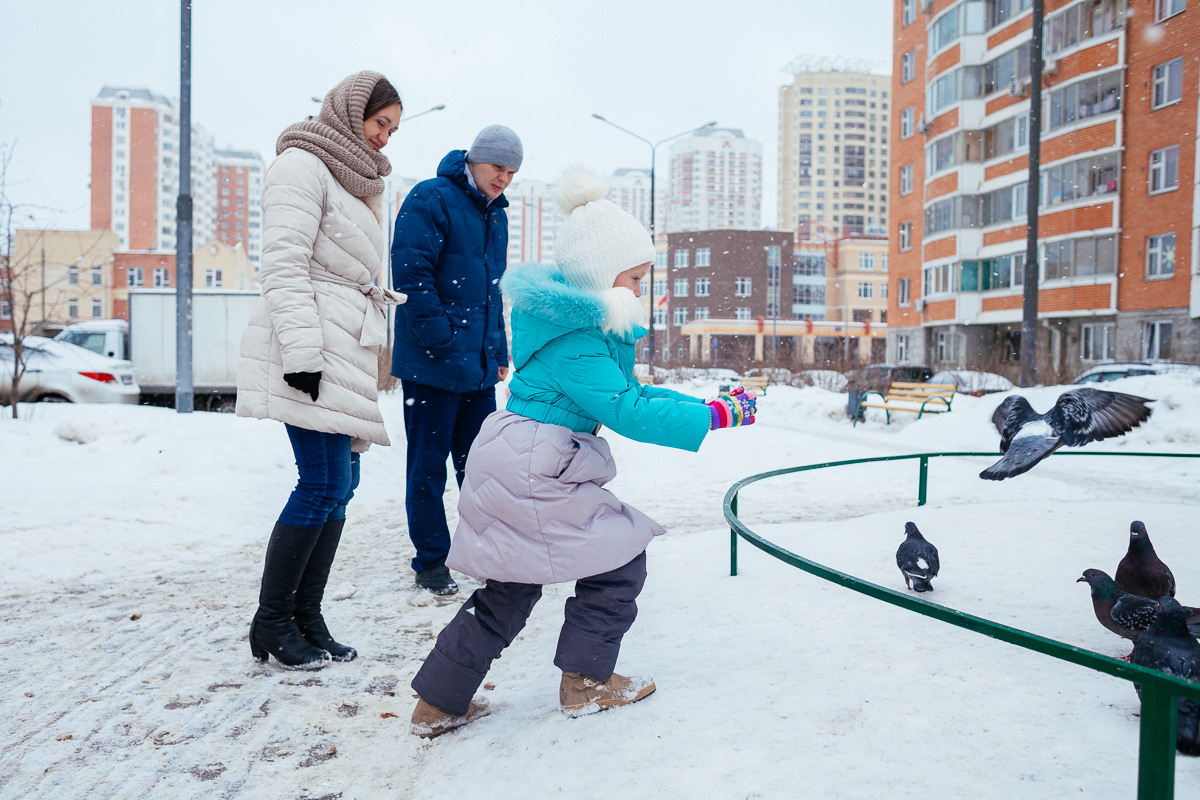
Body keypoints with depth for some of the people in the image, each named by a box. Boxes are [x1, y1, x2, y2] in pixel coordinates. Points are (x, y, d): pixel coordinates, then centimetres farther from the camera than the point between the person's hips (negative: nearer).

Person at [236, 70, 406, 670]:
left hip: (345, 350, 9)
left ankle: (306, 617, 11)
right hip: (314, 350, -9)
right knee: (323, 484, -11)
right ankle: (271, 622, 2)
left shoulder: (352, 181, 27)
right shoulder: (302, 165, -3)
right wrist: (302, 352, -21)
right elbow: (285, 265, -14)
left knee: (338, 485, 4)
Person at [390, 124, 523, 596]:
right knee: (428, 464, 3)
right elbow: (411, 277, -16)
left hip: (479, 366, 7)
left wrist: (498, 351, 17)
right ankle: (430, 562, 15)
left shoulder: (495, 214, 16)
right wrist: (445, 345, -18)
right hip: (432, 363, -7)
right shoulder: (430, 200, -8)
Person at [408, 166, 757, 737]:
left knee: (511, 589, 18)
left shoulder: (588, 326, 13)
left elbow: (627, 389, 18)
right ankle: (585, 683, 17)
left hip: (516, 465, 11)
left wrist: (703, 404, 11)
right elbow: (627, 411, -26)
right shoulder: (573, 342, -20)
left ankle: (438, 703, 26)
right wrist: (714, 416, -23)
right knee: (618, 560, 3)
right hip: (533, 470, -11)